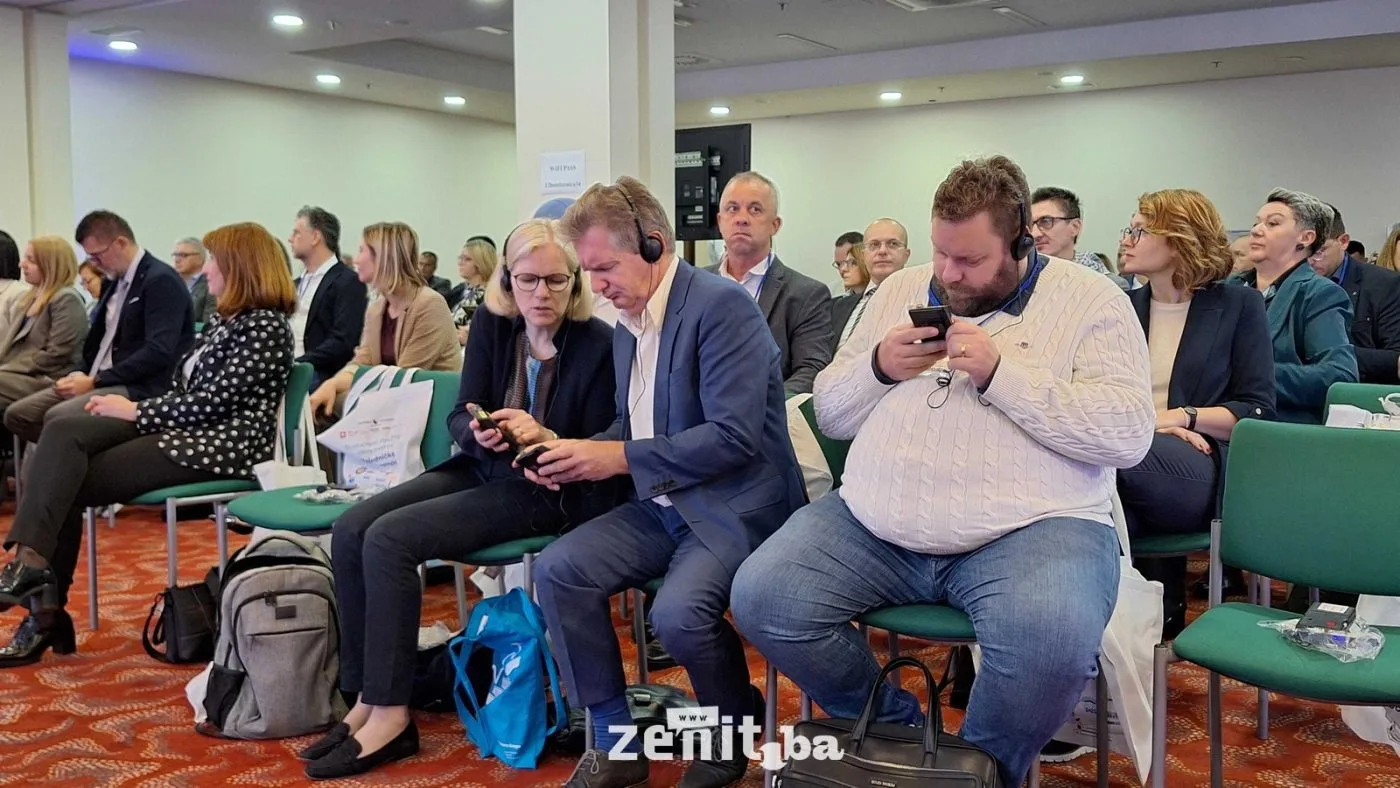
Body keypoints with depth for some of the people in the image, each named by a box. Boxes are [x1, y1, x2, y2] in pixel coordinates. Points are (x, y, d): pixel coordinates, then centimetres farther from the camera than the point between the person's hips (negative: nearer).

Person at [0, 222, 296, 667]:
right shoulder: (226, 319, 19)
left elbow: (213, 402, -18)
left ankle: (43, 594, -8)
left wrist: (136, 411, -10)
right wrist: (135, 409, 1)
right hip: (180, 428, 9)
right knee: (63, 432, -14)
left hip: (217, 445, -9)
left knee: (69, 481, -14)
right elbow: (187, 392, 18)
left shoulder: (266, 326, -11)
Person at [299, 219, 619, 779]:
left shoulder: (598, 345, -14)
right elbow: (459, 418, 2)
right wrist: (478, 431, -21)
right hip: (481, 470, 7)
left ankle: (391, 714, -14)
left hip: (547, 492, -7)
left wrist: (544, 438, -27)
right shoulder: (491, 324, 1)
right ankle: (365, 698, -4)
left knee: (389, 539, -23)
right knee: (351, 530, -11)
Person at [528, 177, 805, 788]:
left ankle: (736, 730, 4)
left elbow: (735, 435, -24)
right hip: (662, 505, 8)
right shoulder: (627, 329, 11)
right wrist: (574, 452, 1)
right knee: (557, 570, -11)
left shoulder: (722, 305, -17)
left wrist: (621, 458, -20)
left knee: (677, 613, -30)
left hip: (735, 505, -8)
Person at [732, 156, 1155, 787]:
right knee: (760, 600, -15)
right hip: (874, 528, 4)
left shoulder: (1090, 300, 3)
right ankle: (895, 729, 8)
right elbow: (830, 415, 17)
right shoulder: (899, 291, 16)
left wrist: (1000, 373, -16)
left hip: (1027, 530, -4)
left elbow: (1128, 435, -10)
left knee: (1053, 642, -35)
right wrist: (878, 369, -4)